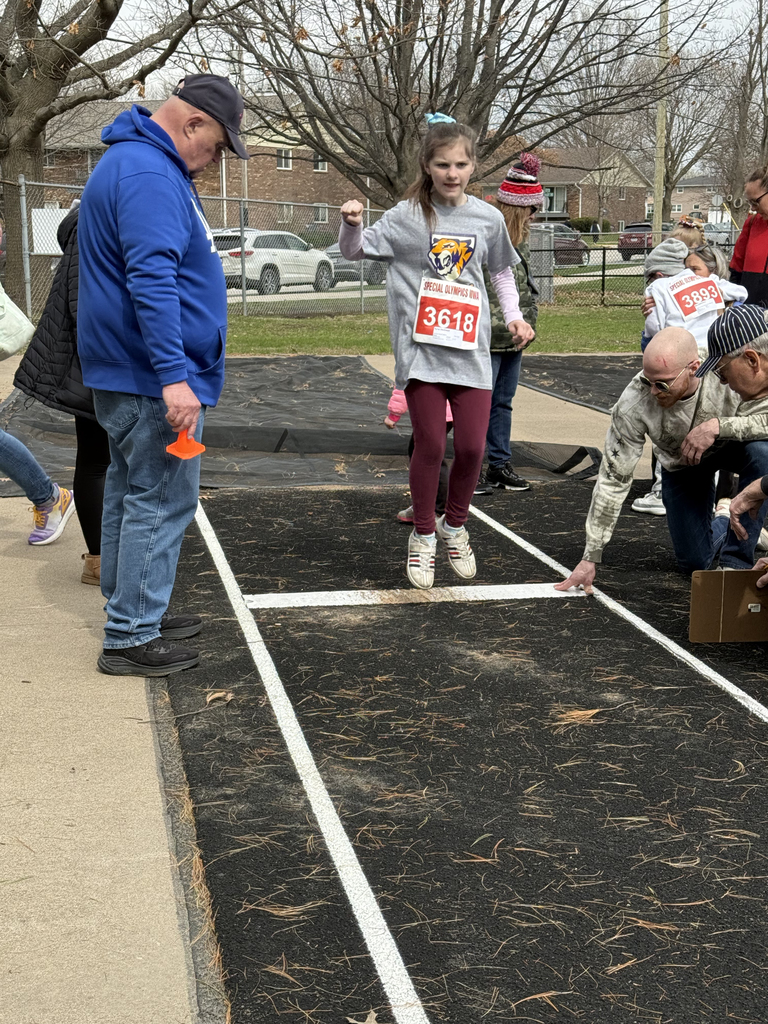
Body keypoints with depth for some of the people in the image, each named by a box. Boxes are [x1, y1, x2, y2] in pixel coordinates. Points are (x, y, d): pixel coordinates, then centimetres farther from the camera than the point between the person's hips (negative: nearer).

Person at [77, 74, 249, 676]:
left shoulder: (144, 165, 17)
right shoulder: (149, 175, -18)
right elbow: (152, 280, -29)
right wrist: (173, 375, -32)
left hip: (127, 377, 11)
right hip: (152, 378, -11)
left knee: (132, 491, 17)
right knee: (163, 501, -5)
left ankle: (130, 611, 30)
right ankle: (130, 638, 2)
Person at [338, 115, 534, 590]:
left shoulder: (487, 217, 7)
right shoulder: (408, 216, -2)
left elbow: (501, 270, 22)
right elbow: (355, 251, -1)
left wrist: (514, 315, 8)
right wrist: (352, 225, -23)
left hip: (470, 349, 3)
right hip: (421, 347, -2)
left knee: (472, 447, 0)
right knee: (430, 445, 0)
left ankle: (455, 525, 27)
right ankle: (423, 536, 20)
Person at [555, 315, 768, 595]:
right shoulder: (634, 402, -34)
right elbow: (613, 478, -27)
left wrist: (718, 425, -47)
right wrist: (590, 558, -26)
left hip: (731, 445, -1)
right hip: (680, 465, 1)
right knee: (694, 562, -1)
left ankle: (737, 561, -17)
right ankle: (723, 521, 36)